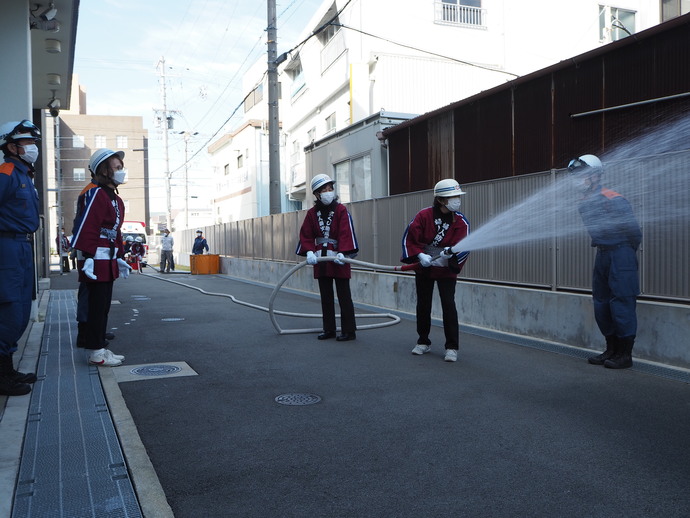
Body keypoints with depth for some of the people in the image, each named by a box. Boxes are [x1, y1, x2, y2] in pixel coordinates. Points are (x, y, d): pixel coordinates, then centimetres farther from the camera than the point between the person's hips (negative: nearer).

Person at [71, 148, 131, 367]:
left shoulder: (116, 199, 18)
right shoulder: (96, 194, -12)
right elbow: (87, 228, -20)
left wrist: (120, 258, 21)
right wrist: (88, 258, -24)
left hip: (108, 261, 10)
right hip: (96, 260, -10)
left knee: (103, 306, 14)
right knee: (98, 306, -4)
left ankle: (101, 347, 22)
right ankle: (96, 353, 4)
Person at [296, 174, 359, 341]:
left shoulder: (341, 210, -7)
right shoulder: (312, 213, 5)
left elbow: (346, 233, -16)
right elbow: (306, 235, 2)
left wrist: (342, 253, -28)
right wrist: (309, 251, -14)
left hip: (338, 259, -5)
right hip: (321, 260, 5)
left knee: (344, 296, 0)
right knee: (326, 296, 13)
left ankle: (349, 331, 6)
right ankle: (329, 329, 23)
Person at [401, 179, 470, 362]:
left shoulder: (461, 221, -8)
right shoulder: (424, 215, -10)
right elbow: (409, 237, -8)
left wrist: (450, 253, -33)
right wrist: (419, 255, -20)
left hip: (446, 269, -1)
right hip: (423, 268, 1)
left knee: (448, 305, -9)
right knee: (423, 305, 11)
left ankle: (451, 347, 0)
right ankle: (423, 342, 28)